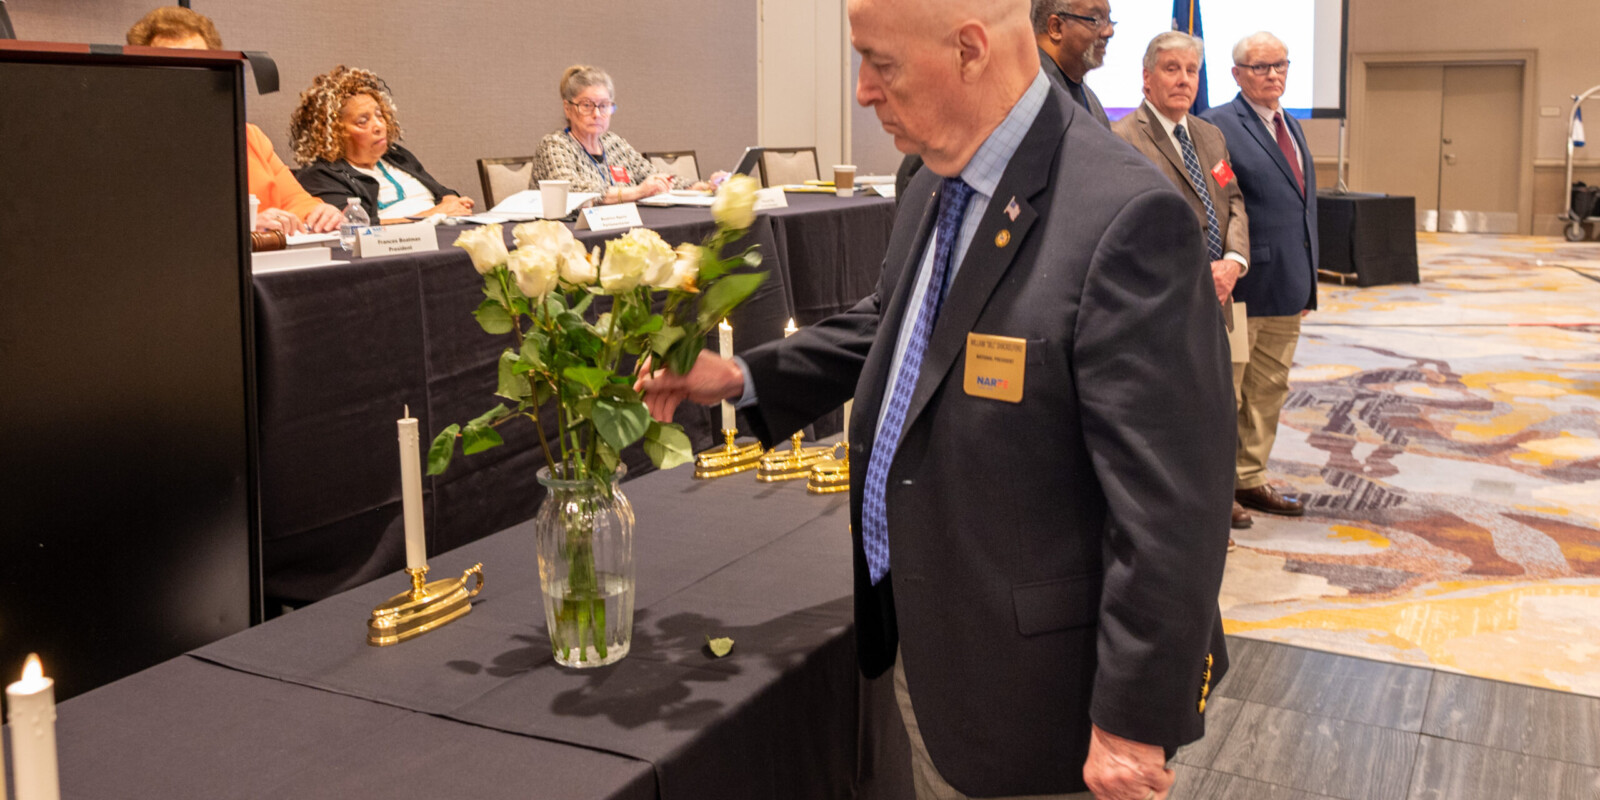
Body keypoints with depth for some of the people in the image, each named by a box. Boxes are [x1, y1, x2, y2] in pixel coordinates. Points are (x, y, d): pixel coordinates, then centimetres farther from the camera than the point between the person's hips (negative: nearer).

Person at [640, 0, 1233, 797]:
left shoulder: (1126, 215, -26)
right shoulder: (936, 187, 4)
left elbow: (1170, 499, -25)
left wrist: (1135, 721, -21)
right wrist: (744, 378, 11)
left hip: (1028, 684, -8)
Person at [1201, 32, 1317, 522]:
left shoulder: (1293, 127, 16)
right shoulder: (1219, 125, -11)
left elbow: (1305, 203, 20)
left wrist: (1308, 280, 17)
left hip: (1288, 288, 8)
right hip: (1243, 286, -8)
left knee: (1270, 388, 15)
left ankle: (1251, 480, 25)